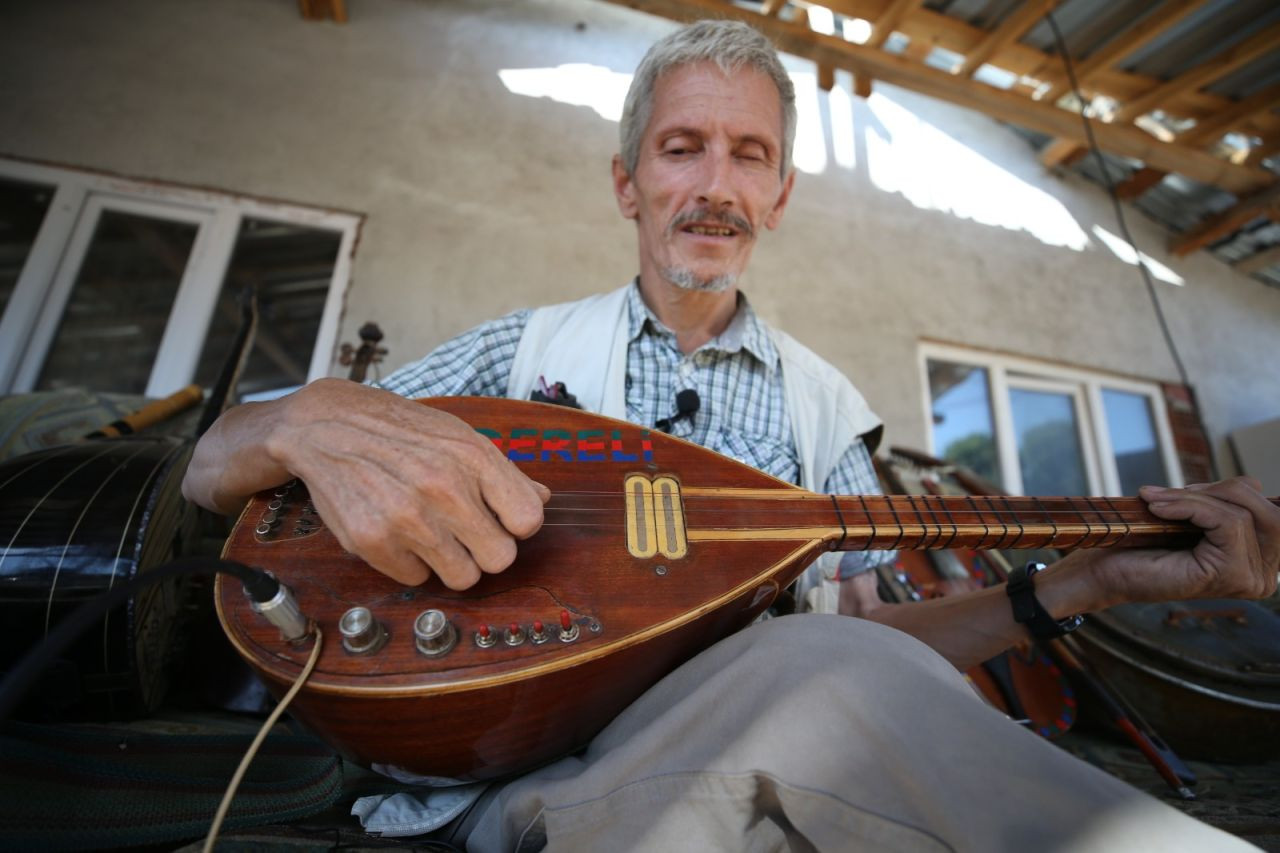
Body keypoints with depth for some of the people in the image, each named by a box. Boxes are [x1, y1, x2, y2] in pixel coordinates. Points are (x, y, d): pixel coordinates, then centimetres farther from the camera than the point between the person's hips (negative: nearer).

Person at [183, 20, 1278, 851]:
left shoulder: (820, 400, 5)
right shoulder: (529, 345, -1)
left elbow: (867, 632, 1)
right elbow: (213, 466, -1)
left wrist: (1087, 582, -13)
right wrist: (318, 419, -25)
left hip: (760, 754, 2)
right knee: (820, 675, -32)